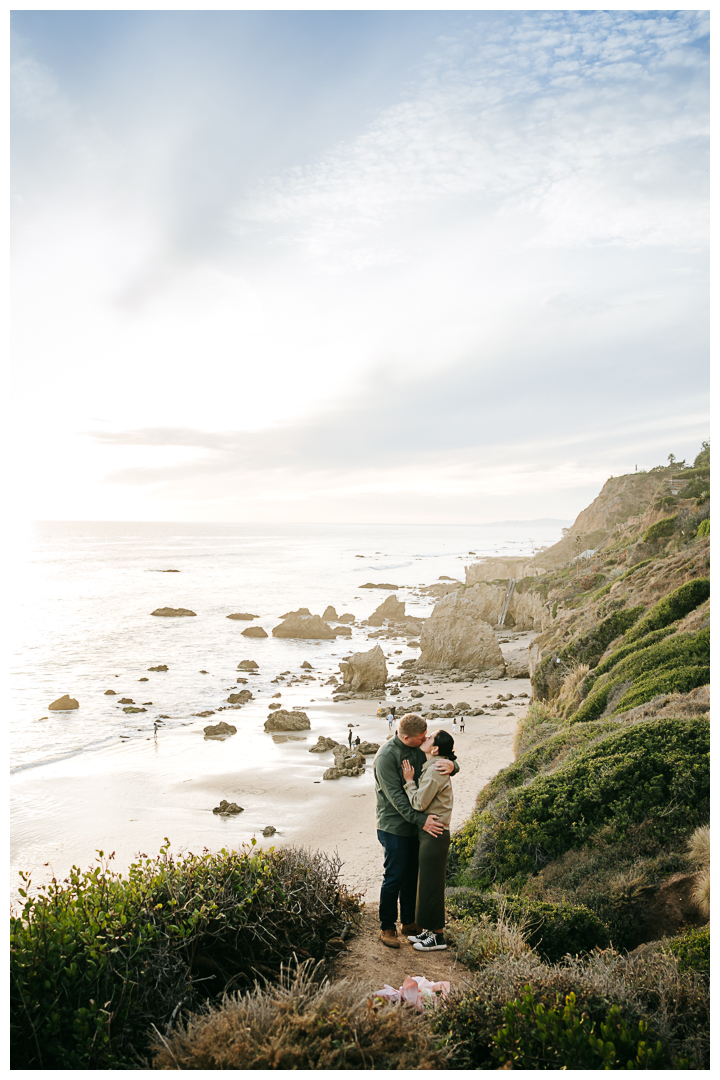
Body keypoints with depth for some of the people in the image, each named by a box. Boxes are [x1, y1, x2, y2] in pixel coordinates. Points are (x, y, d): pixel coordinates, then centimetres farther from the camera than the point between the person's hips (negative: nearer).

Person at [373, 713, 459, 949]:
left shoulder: (420, 749, 0)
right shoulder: (386, 756, -21)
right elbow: (395, 796, -23)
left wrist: (451, 764, -21)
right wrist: (421, 820, -28)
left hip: (417, 823, 7)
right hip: (394, 826, -7)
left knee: (413, 875, 16)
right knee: (394, 877, 0)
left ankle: (408, 922, 32)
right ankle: (387, 928, 16)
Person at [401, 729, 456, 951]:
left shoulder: (435, 770, -20)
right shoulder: (432, 767, 9)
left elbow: (419, 803, -20)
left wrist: (409, 781, -10)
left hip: (434, 834, -10)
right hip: (427, 832, 10)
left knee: (431, 883, 1)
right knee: (428, 882, 17)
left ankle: (438, 936, 13)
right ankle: (431, 930, 28)